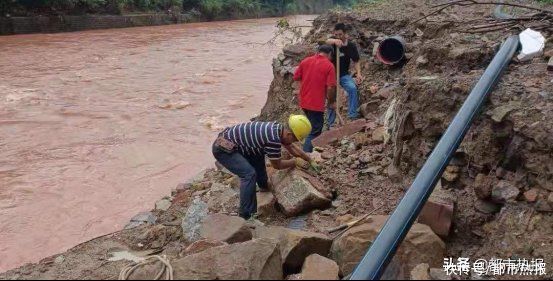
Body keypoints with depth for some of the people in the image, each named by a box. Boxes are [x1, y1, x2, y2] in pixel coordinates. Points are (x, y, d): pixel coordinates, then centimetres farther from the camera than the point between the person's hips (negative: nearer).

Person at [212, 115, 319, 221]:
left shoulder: (279, 128, 3)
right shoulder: (273, 139, -25)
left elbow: (292, 147, 21)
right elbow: (277, 165, -8)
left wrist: (310, 161, 26)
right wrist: (295, 162, 5)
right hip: (223, 148, -10)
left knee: (258, 154, 24)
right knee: (249, 174, -22)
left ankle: (264, 185, 47)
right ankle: (246, 217, -16)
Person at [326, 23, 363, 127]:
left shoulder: (351, 45, -7)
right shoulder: (333, 41, -10)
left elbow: (356, 61, -1)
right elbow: (327, 42, -35)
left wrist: (358, 73, -19)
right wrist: (334, 41, -58)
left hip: (344, 74, 0)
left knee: (353, 88, -27)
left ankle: (352, 115, -23)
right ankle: (331, 123, 16)